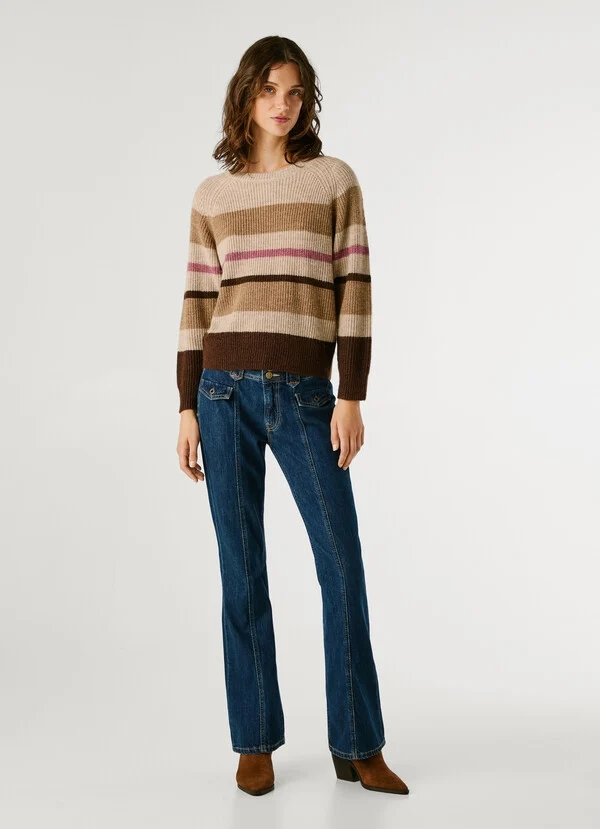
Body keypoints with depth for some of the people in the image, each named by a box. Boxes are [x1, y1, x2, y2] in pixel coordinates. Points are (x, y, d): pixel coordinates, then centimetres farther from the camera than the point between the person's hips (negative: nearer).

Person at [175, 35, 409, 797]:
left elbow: (354, 290, 0)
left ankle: (358, 747, 11)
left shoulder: (335, 179, 6)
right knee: (241, 572, 3)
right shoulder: (212, 197, 11)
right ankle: (255, 742, 16)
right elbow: (198, 305, 9)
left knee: (343, 567, -4)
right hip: (226, 390, 1)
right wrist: (188, 410, 2)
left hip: (304, 396, -1)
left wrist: (352, 398, -9)